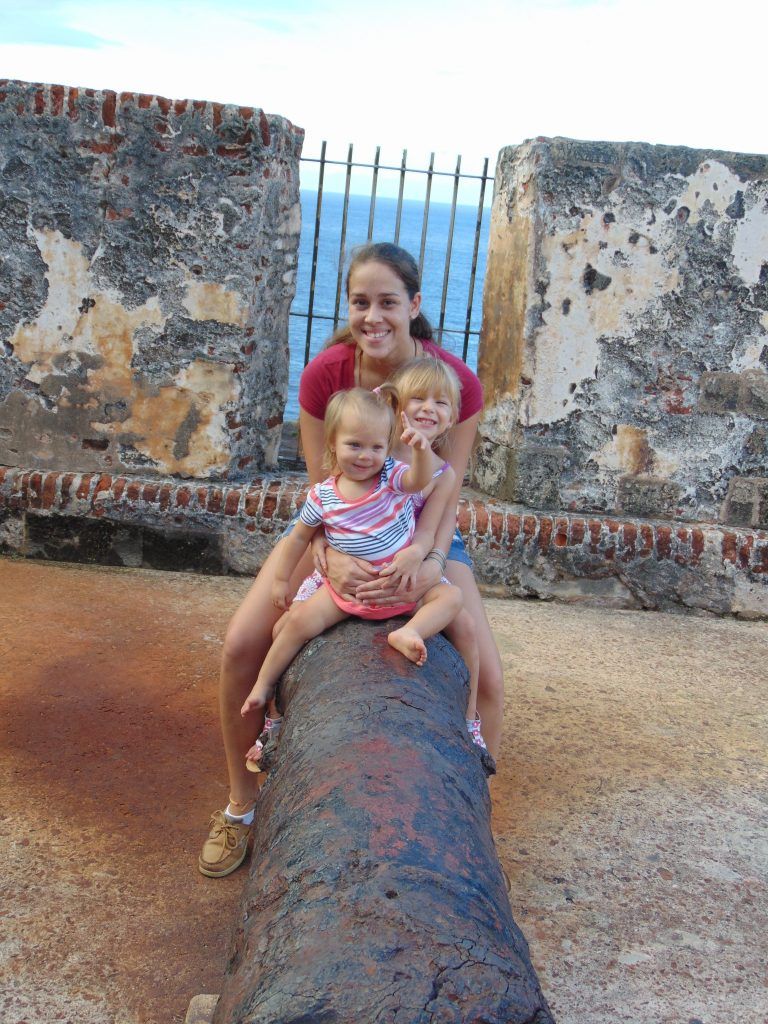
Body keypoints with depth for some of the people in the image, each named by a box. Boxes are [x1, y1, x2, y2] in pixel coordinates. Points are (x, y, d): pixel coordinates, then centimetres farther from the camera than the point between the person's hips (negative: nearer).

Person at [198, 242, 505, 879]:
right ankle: (242, 806, 7)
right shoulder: (324, 374, -18)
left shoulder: (455, 382, -21)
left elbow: (446, 493, -19)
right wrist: (332, 556, -34)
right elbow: (321, 485, -14)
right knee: (242, 645, -14)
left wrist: (429, 562, -38)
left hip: (421, 531, -1)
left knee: (486, 677, -16)